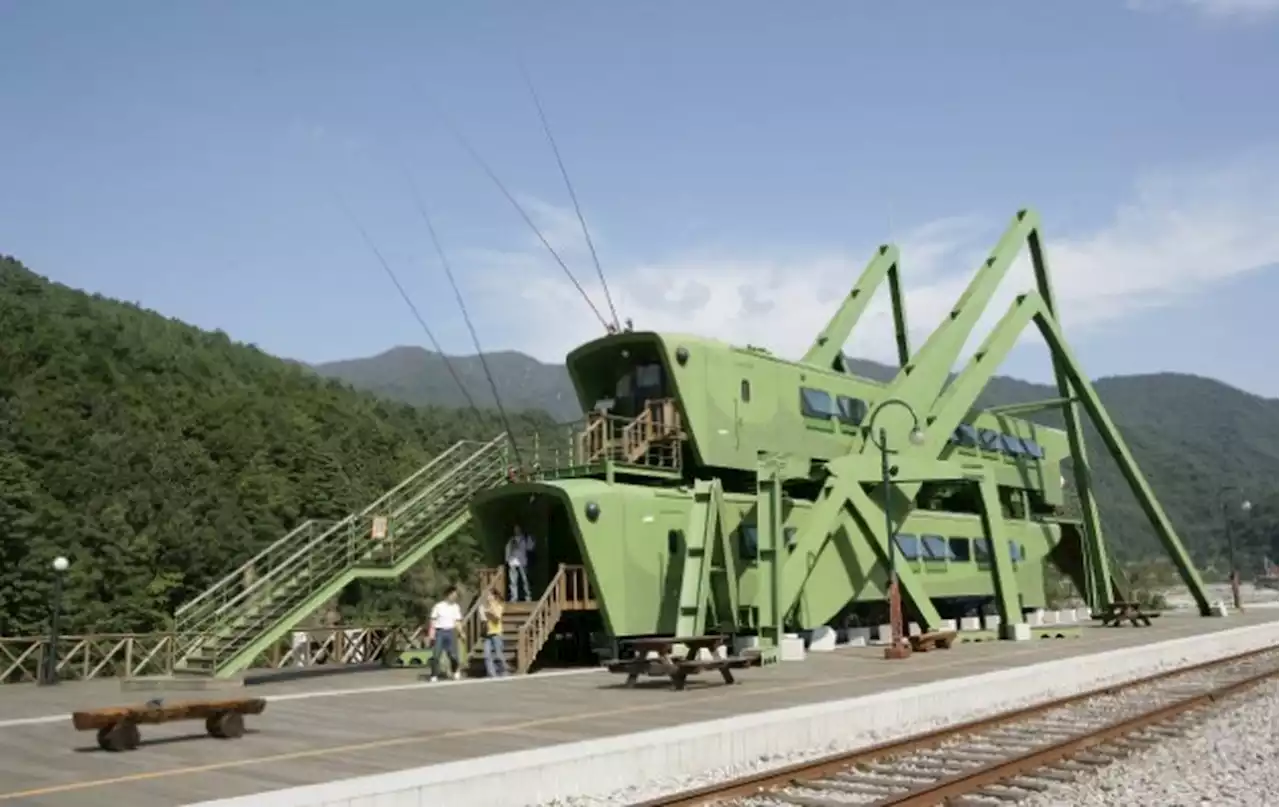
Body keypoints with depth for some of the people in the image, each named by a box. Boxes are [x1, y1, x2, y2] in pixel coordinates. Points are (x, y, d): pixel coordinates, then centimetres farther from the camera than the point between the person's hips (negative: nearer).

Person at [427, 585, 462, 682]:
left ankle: (456, 672, 22)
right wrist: (431, 633, -9)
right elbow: (433, 620, -1)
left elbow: (457, 621, 11)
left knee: (453, 654, -1)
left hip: (451, 631, 2)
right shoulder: (438, 606, -3)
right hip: (439, 631, -2)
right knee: (436, 655, -3)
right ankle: (434, 676, 5)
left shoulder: (456, 607, 7)